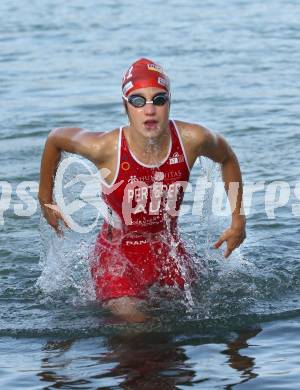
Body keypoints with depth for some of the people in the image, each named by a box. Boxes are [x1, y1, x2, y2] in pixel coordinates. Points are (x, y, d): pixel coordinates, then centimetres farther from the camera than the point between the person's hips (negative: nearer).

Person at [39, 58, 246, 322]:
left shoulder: (192, 140, -19)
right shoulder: (106, 148, -25)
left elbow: (227, 158, 5)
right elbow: (55, 139, -4)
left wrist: (238, 220, 5)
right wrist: (45, 198, 6)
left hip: (170, 250, 3)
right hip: (118, 253, -3)